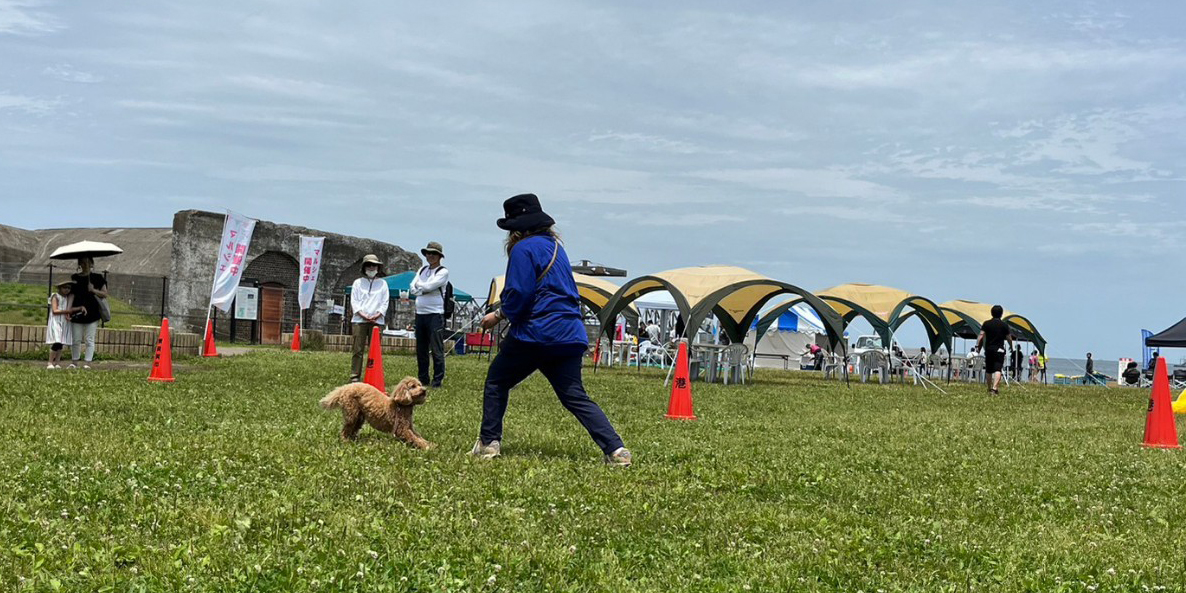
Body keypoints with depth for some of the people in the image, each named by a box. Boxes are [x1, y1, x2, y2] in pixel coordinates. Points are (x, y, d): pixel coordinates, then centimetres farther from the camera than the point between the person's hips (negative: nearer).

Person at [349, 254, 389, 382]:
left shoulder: (383, 283, 15)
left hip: (377, 320, 0)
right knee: (358, 350, -4)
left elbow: (385, 302, 9)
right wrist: (362, 314, -8)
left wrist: (378, 314, -7)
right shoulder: (358, 282, 15)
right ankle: (355, 376, -3)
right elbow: (354, 300, 7)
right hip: (359, 319, 0)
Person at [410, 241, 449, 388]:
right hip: (420, 313, 7)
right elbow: (413, 289, 6)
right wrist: (425, 289, -9)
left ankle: (438, 380, -3)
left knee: (437, 350, -7)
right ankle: (423, 379, 18)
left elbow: (429, 286, -15)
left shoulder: (443, 272, -3)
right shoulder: (422, 270, 17)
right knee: (421, 349, 10)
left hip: (435, 314, -7)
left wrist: (419, 285, 2)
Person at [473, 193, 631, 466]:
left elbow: (518, 295, -15)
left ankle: (489, 443, 12)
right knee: (575, 397, 4)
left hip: (534, 333, -7)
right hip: (570, 334, 7)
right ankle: (616, 449, -10)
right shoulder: (556, 246, 20)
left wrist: (498, 316, 2)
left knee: (497, 381, 13)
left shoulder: (523, 249, -6)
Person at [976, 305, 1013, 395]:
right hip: (999, 349, -3)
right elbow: (1009, 338, 5)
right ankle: (995, 388, -25)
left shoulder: (986, 324, 3)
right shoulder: (1004, 325, -1)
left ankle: (990, 388, 26)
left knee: (988, 370, 14)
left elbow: (981, 335, -7)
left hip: (988, 349, 3)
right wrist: (1011, 347, 21)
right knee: (998, 369, -9)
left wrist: (977, 345, -6)